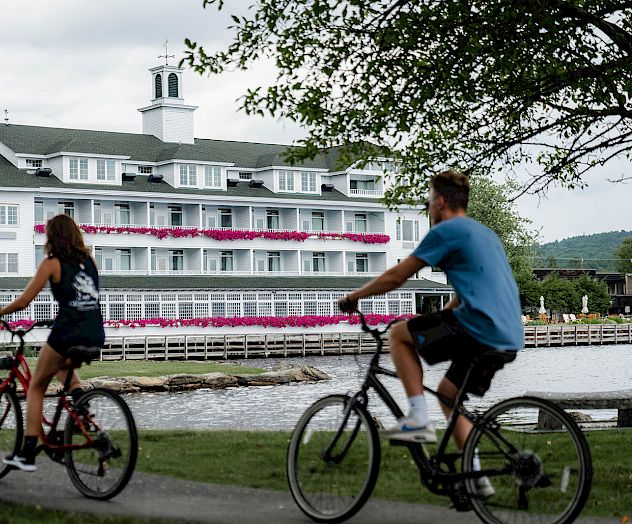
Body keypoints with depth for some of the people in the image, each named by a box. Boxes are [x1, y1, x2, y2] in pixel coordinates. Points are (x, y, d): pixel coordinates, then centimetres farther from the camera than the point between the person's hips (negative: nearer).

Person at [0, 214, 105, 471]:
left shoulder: (51, 263, -1)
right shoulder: (89, 260, 14)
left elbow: (23, 301, -1)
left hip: (68, 332, -5)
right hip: (96, 335, 5)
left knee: (37, 386, 13)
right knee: (63, 366, 35)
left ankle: (27, 454, 8)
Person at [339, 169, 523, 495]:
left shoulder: (445, 231, -3)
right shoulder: (484, 233, 25)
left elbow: (396, 277, -2)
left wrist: (353, 297, 11)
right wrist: (432, 322, 36)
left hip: (479, 330, -9)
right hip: (510, 337, 9)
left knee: (398, 334, 3)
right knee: (447, 393, 23)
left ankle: (419, 420, -1)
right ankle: (476, 477, 18)